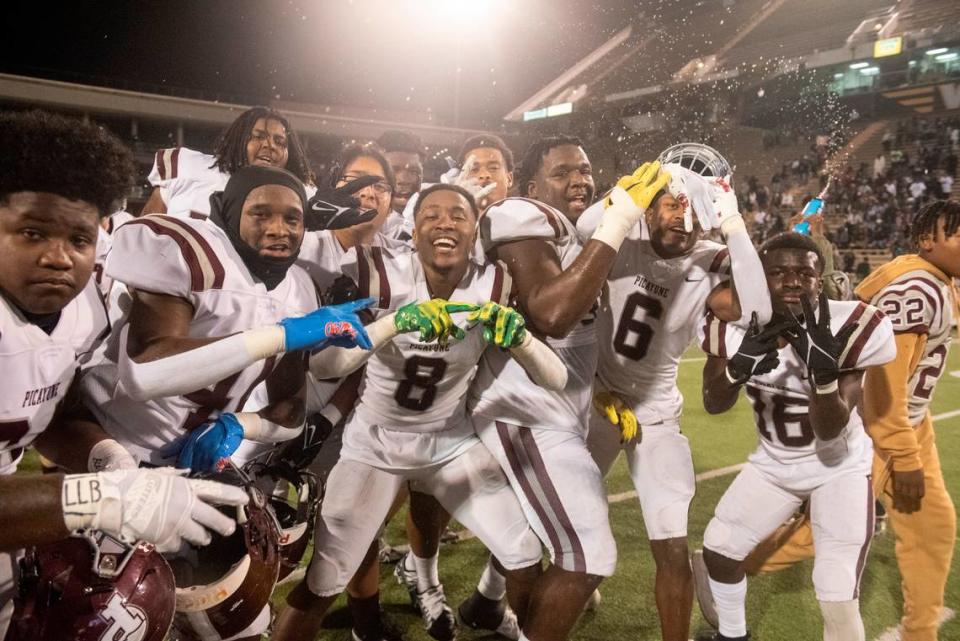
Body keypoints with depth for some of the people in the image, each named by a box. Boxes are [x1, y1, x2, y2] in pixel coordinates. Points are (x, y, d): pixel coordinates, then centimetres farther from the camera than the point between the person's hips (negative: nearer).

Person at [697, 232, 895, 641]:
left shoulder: (845, 331, -25)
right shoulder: (735, 323, -15)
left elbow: (829, 432, -24)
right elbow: (713, 405, -13)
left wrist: (824, 369, -43)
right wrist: (738, 367, -35)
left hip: (837, 467, -4)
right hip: (774, 462, 4)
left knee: (838, 602, -11)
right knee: (719, 546, 8)